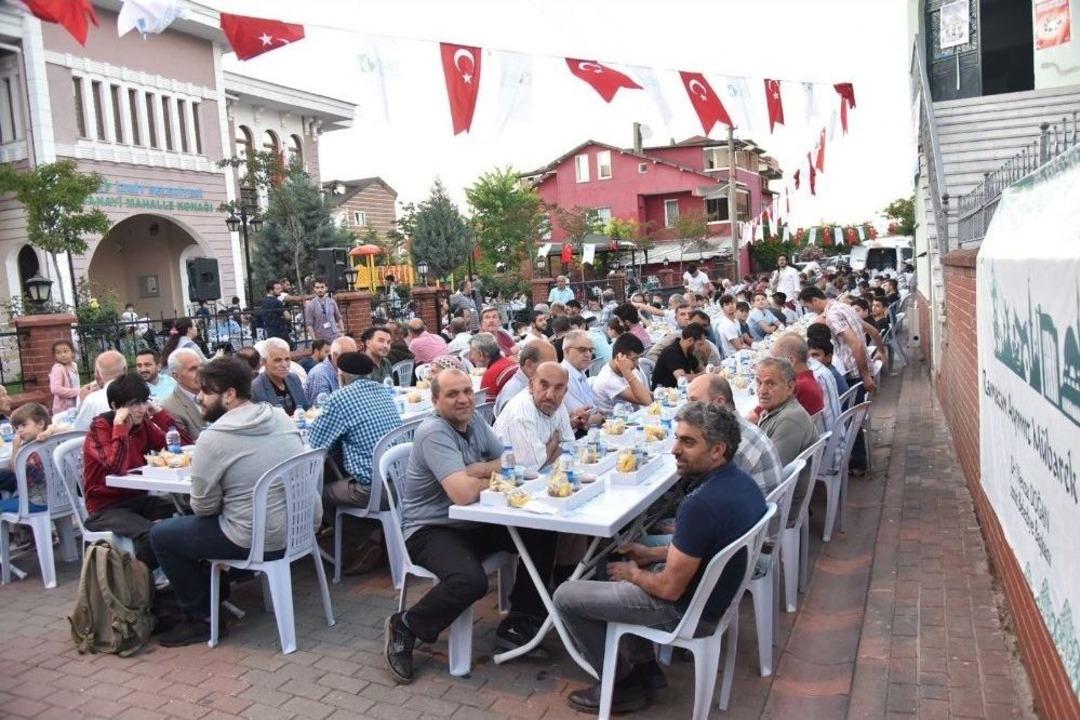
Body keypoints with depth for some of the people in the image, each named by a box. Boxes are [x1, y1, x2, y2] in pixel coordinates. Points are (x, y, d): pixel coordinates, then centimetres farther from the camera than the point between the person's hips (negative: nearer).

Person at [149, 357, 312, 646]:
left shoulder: (213, 438, -18)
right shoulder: (281, 417, 1)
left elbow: (203, 507, -10)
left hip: (261, 541, -8)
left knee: (161, 535, 11)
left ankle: (202, 619, 16)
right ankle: (214, 590, 38)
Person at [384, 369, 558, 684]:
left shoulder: (475, 421, 3)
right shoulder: (433, 432, -23)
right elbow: (464, 493, -34)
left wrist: (476, 470, -17)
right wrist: (494, 475, -13)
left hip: (473, 524, 8)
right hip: (430, 529, -8)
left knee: (542, 535, -5)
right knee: (471, 581, -34)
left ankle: (519, 620, 11)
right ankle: (404, 627, -5)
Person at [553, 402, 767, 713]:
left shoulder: (701, 505, -33)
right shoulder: (742, 481, -4)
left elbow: (670, 588, -25)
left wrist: (633, 574, -5)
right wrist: (652, 554, 7)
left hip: (688, 607, -9)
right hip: (718, 590, 9)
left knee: (566, 596, 2)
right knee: (615, 562, 28)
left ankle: (623, 685, 16)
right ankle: (643, 666, 27)